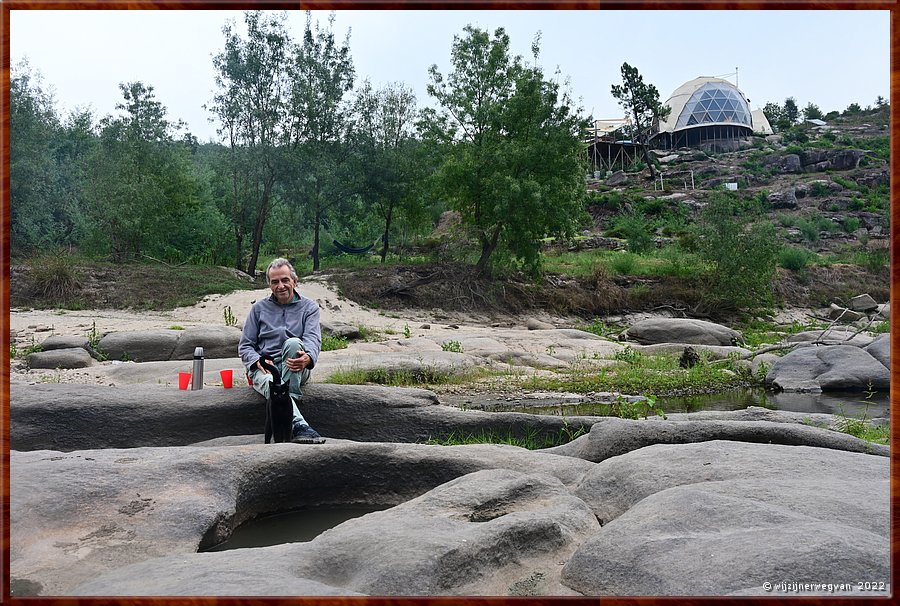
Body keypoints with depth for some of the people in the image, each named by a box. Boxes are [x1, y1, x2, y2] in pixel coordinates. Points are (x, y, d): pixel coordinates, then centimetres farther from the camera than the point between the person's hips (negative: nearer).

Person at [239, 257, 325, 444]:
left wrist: (308, 357, -32)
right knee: (272, 384, -37)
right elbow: (244, 346, 13)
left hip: (296, 370, 0)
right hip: (264, 367, 1)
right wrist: (258, 361, -11)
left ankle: (289, 398, -38)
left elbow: (313, 338, -7)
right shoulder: (259, 308, 17)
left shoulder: (309, 307, 11)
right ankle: (299, 426, -56)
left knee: (293, 343, -34)